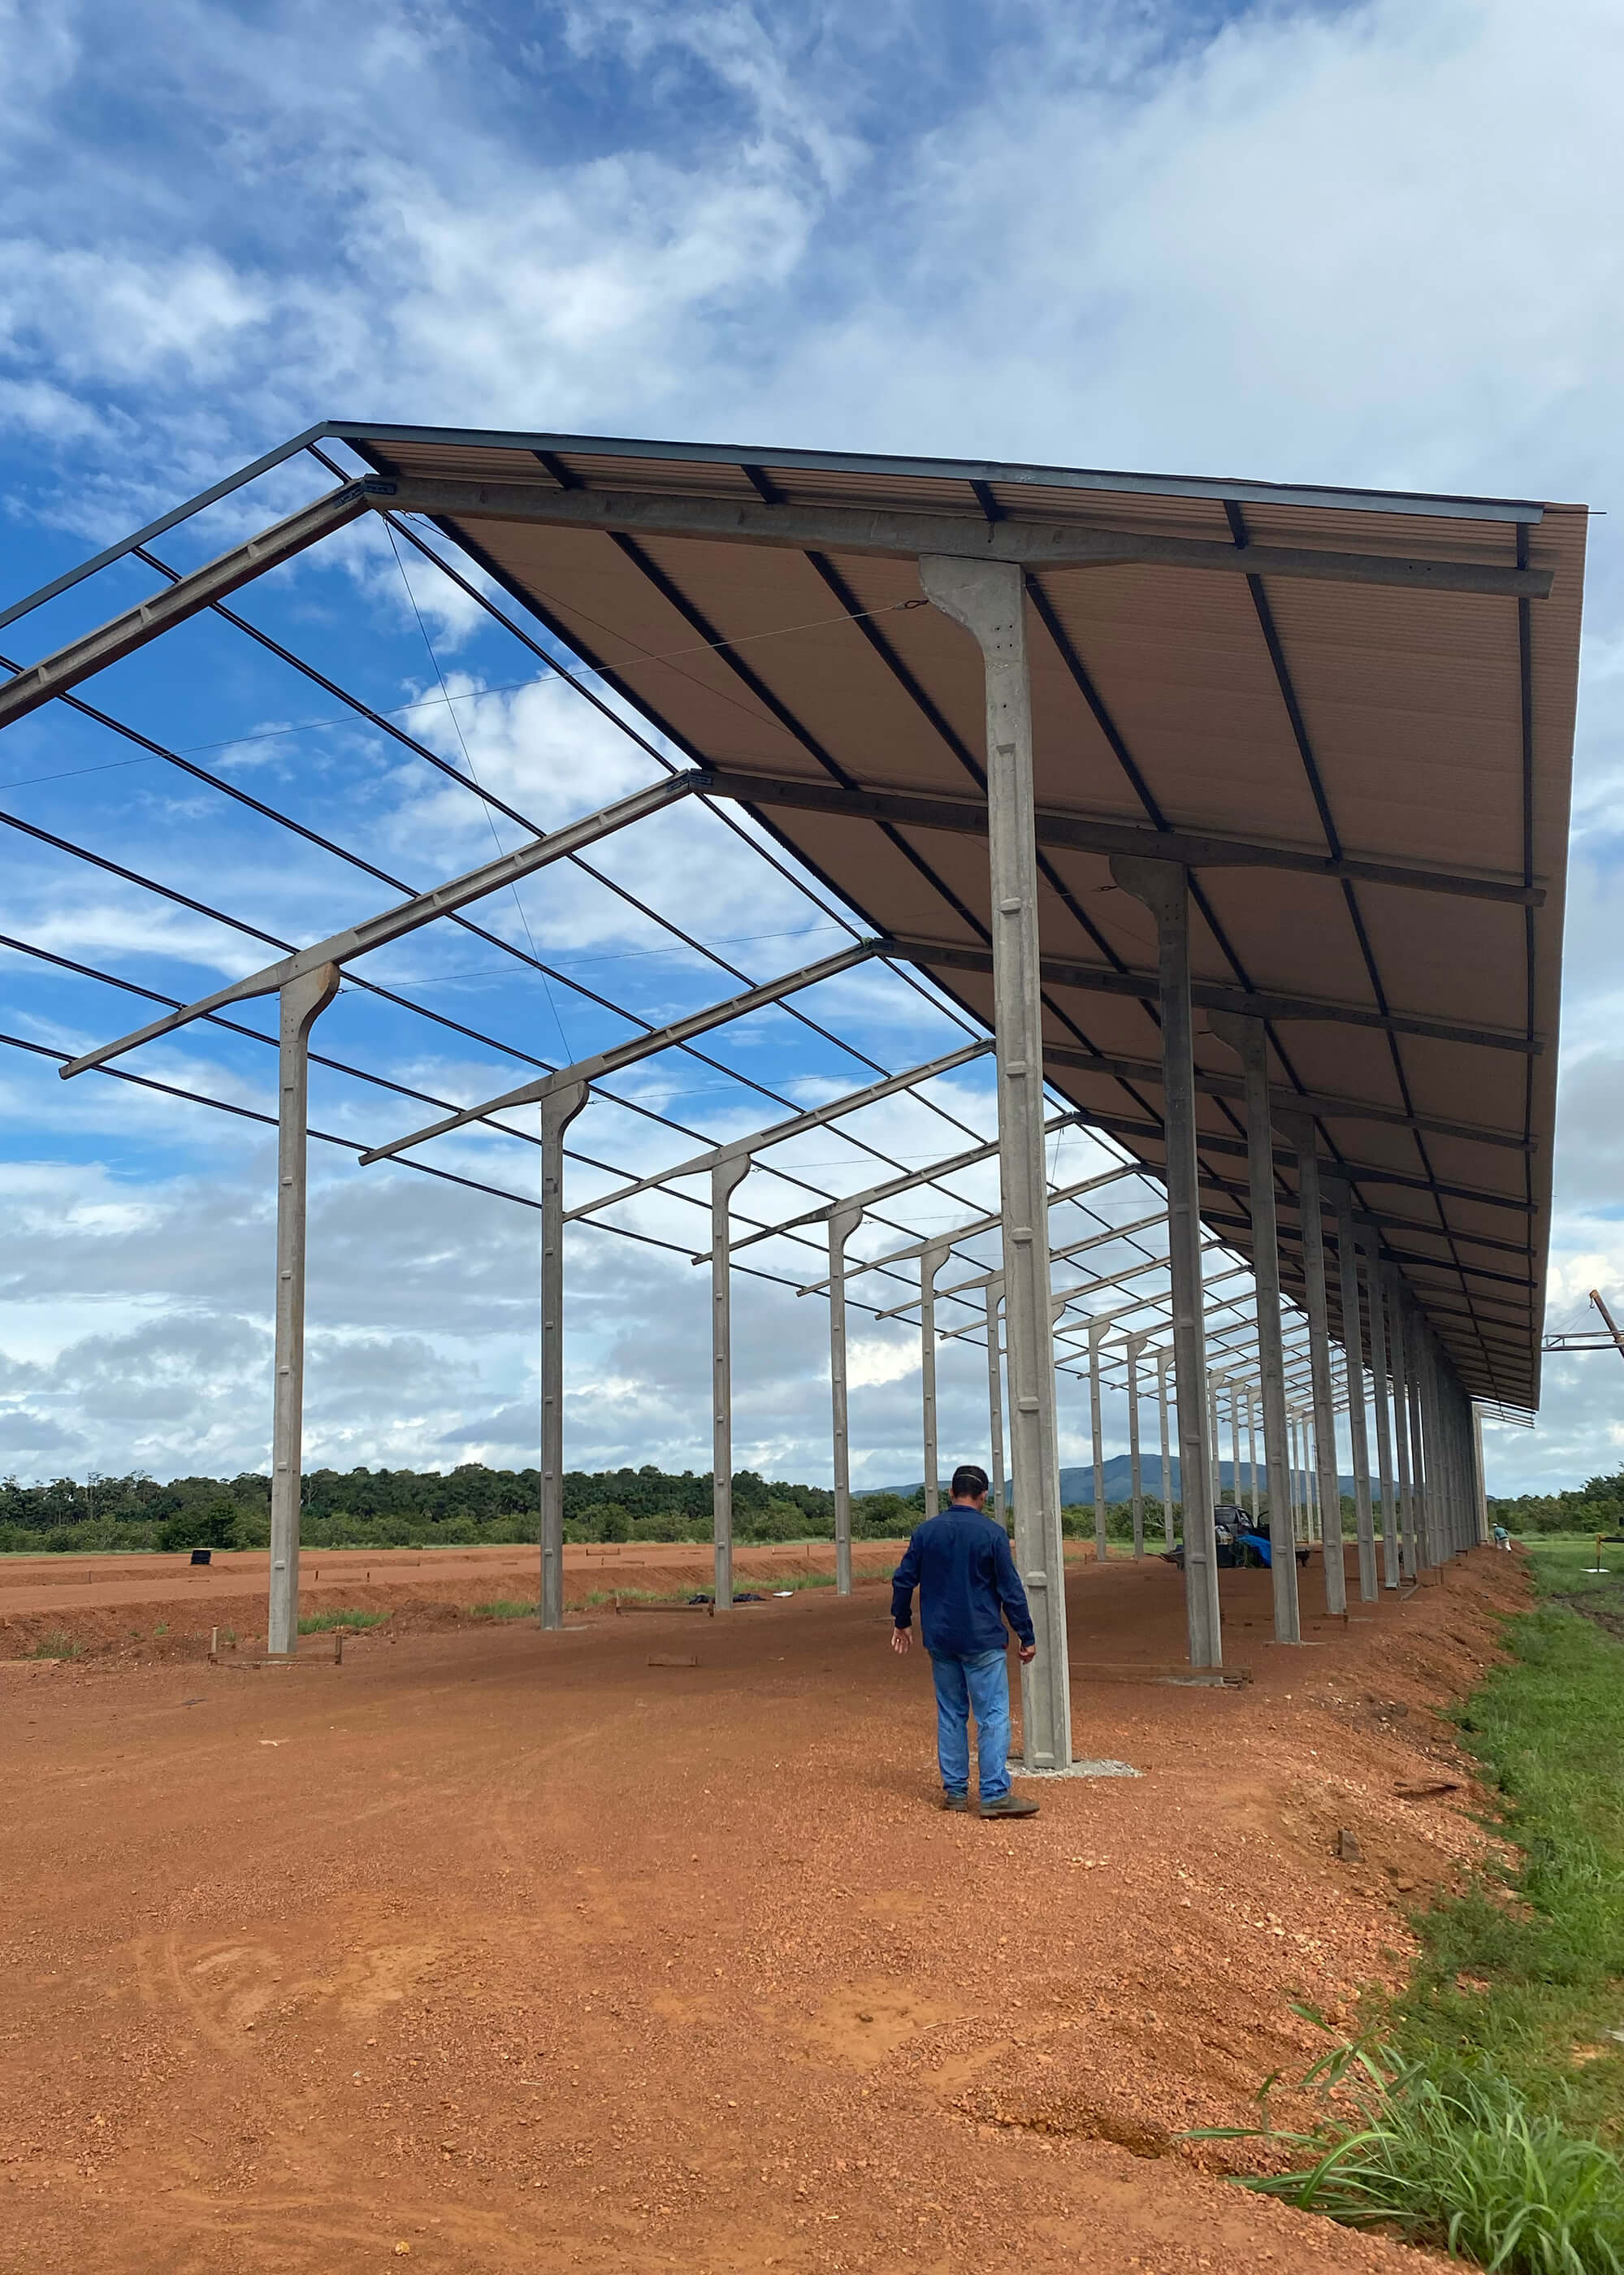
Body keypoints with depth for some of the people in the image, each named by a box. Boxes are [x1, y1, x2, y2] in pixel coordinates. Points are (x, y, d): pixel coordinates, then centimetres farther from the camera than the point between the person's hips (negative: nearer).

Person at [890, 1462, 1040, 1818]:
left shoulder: (926, 1531, 4)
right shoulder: (992, 1533, -9)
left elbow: (903, 1579, 9)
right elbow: (1011, 1589, -7)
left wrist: (902, 1622, 24)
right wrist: (1027, 1637, 1)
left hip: (940, 1641, 5)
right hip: (982, 1641, -5)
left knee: (950, 1715, 13)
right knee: (993, 1715, -2)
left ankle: (954, 1790, 16)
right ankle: (995, 1795, -6)